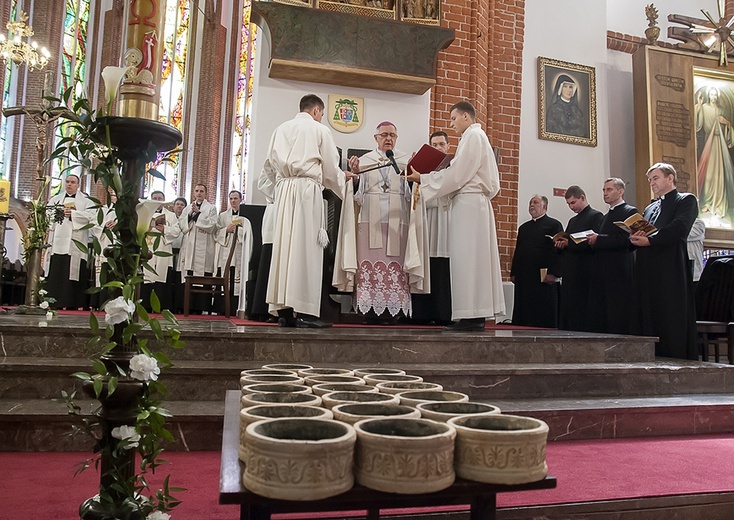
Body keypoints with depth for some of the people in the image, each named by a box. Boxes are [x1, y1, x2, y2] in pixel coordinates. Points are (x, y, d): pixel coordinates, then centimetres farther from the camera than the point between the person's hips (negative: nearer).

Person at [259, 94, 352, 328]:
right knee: (306, 247, -7)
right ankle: (304, 311, -10)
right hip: (307, 188, -5)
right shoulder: (320, 130, 6)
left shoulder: (281, 129, 20)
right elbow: (330, 170, 8)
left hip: (282, 189, 5)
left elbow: (269, 166, 18)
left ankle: (284, 309, 2)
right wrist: (343, 179, 27)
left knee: (283, 245, 2)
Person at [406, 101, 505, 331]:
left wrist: (423, 178, -6)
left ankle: (471, 317, -11)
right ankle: (477, 316, 8)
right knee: (474, 259, 6)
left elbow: (456, 174, -13)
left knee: (467, 258, -11)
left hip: (468, 203, -10)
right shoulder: (478, 136, 24)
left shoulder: (472, 136, -6)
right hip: (477, 202, 10)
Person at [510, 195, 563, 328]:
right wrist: (513, 273, 11)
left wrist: (553, 273, -16)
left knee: (544, 313, -4)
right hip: (523, 277, 6)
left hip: (544, 277, -6)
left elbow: (557, 249, -7)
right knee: (523, 311, 5)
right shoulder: (524, 227, 22)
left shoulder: (554, 225, 3)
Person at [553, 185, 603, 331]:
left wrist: (569, 244, -15)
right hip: (569, 274, 8)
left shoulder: (596, 216, -3)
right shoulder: (572, 221, 23)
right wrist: (560, 245, 0)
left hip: (585, 274, -8)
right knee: (566, 312, 6)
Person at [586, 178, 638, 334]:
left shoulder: (630, 211, 0)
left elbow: (627, 240, -13)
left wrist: (599, 239, -16)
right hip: (602, 275, 8)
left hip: (619, 273, -8)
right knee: (598, 320, 5)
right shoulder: (606, 217, 26)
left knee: (618, 321, -7)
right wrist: (592, 241, 3)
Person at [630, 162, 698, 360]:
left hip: (671, 270, -6)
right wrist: (635, 237, -6)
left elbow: (680, 227, -11)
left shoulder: (686, 200, 7)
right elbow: (639, 233, 18)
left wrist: (649, 240, -17)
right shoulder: (649, 208, 28)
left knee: (674, 320, -6)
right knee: (649, 320, 4)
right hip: (647, 271, 6)